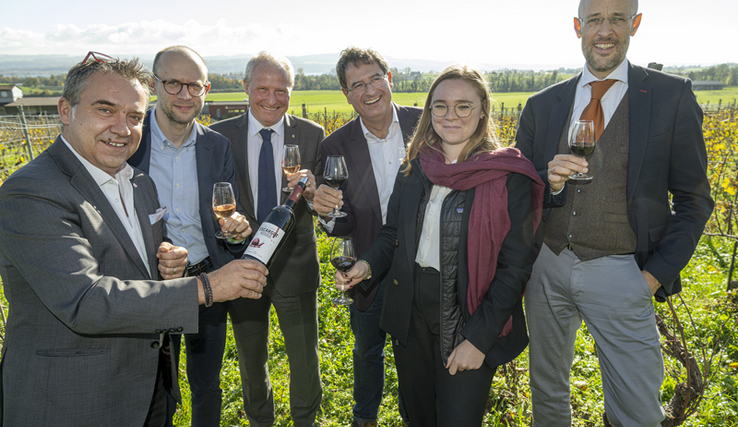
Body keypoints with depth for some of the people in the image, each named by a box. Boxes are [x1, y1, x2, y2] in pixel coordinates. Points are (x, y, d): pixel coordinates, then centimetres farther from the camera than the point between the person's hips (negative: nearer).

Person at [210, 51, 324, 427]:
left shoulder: (312, 135, -4)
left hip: (295, 264, 0)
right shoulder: (220, 136, -5)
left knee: (305, 357, 14)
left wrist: (313, 191, -26)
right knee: (251, 359, 20)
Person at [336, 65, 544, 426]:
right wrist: (368, 264, -10)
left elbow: (515, 265, -13)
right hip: (410, 317, 5)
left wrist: (479, 339, -16)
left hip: (466, 324, -4)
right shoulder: (415, 167, 1)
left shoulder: (507, 177, -13)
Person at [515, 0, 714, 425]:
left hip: (619, 275, -2)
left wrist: (656, 274, -9)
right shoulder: (543, 105, 5)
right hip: (548, 266, 3)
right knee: (547, 391, 18)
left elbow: (693, 201, 0)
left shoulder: (672, 96, -2)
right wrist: (550, 183, -15)